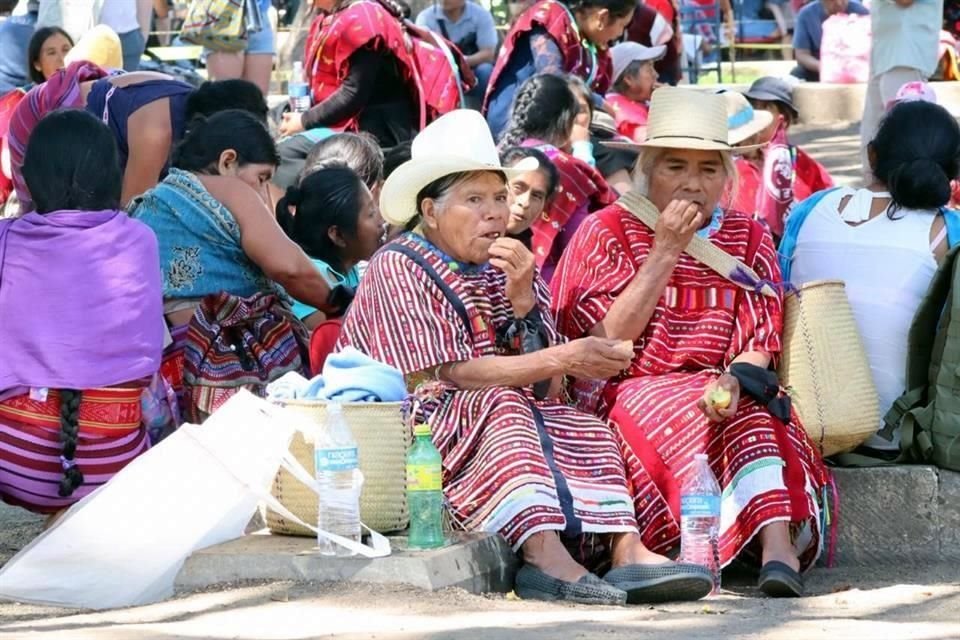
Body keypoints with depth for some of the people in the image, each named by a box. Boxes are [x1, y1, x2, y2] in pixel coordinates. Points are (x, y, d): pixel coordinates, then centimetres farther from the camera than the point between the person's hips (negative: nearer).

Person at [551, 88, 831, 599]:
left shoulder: (747, 239, 13)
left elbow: (759, 343, 3)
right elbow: (608, 340, -8)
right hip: (631, 391, -2)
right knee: (683, 415, -35)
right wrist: (666, 251, -12)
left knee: (751, 410, -32)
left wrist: (733, 380, -21)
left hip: (714, 390, 2)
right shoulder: (608, 231, 5)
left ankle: (778, 545, -50)